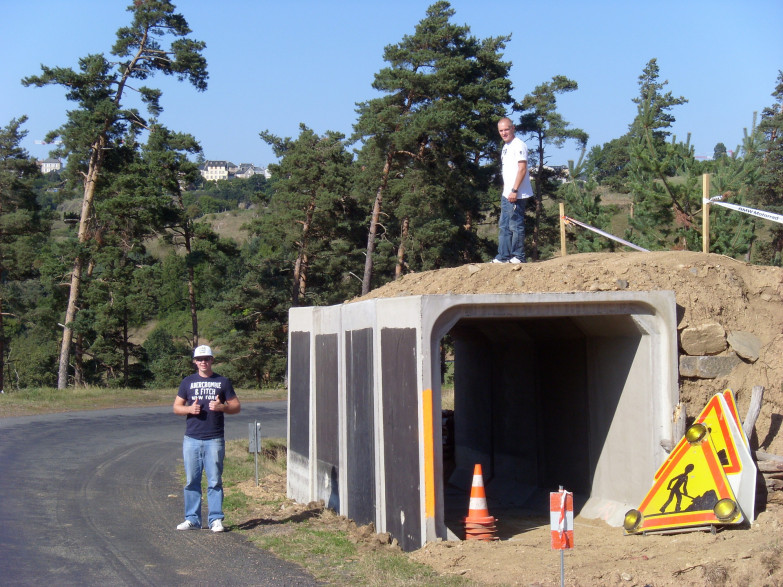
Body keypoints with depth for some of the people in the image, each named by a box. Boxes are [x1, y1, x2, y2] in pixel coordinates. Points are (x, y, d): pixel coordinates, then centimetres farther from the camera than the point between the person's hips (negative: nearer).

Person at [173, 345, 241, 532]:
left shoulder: (223, 382, 9)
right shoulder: (188, 382, 12)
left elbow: (236, 407, 9)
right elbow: (176, 407, 13)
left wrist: (222, 407, -11)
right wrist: (189, 409, -8)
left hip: (214, 440, -2)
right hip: (192, 439, 2)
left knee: (215, 481, -2)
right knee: (192, 481, 4)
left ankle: (216, 520, 3)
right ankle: (192, 519, 12)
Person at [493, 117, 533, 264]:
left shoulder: (519, 145, -11)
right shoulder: (506, 146, 18)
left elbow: (522, 169, -18)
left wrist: (514, 190, -22)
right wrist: (506, 191, 18)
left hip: (516, 195, -10)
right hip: (506, 194, 10)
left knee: (516, 225, -6)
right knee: (504, 227, 12)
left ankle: (518, 256, 0)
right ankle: (503, 257, 17)